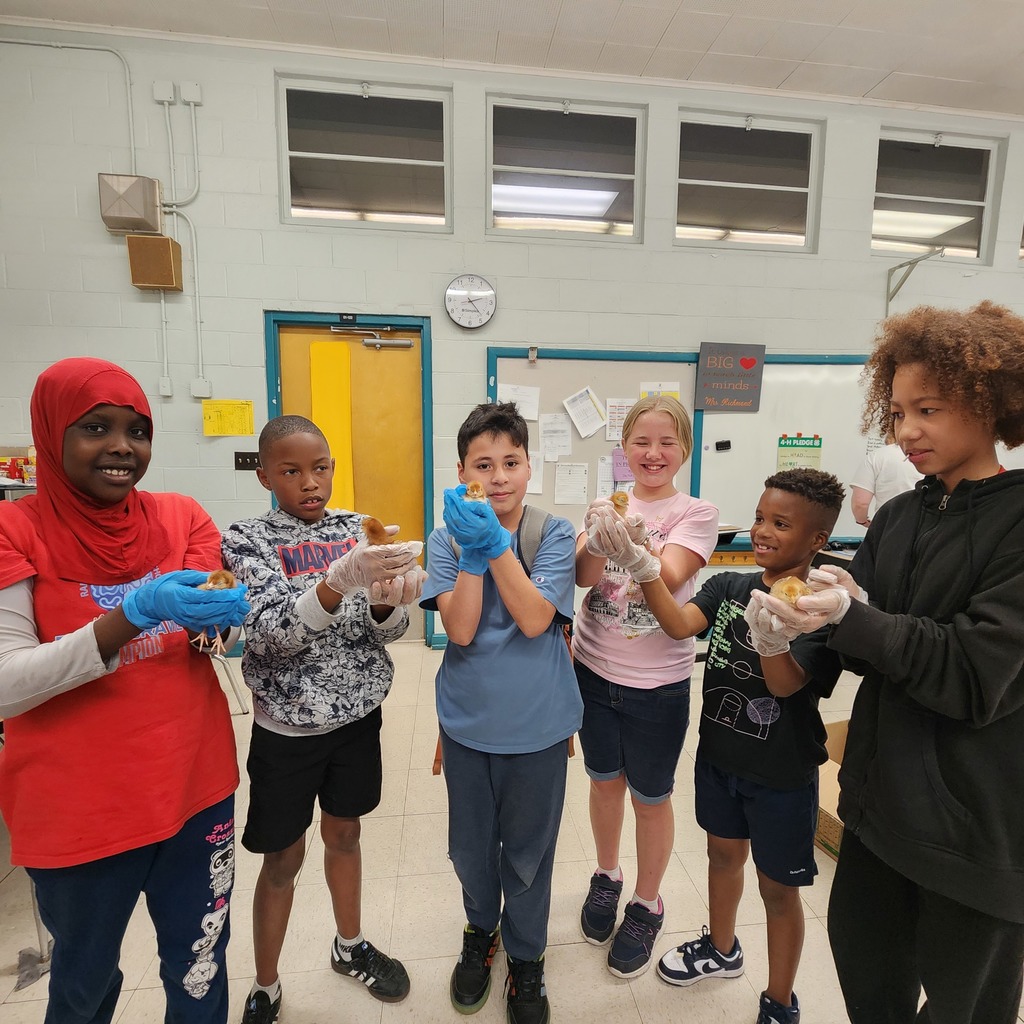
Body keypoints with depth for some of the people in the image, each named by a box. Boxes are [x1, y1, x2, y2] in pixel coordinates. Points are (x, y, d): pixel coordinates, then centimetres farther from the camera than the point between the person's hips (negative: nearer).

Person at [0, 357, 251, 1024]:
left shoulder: (182, 518, 0)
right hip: (78, 811, -2)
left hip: (197, 786, 3)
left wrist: (223, 616, -22)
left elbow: (232, 630, 2)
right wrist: (134, 613, -29)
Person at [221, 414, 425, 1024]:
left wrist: (387, 600, -30)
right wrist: (339, 582, -43)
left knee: (345, 834, 22)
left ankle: (350, 947, 48)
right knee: (284, 858, 14)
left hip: (357, 713, 3)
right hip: (287, 726, -3)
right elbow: (271, 632, -25)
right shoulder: (248, 540, -12)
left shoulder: (359, 531, -3)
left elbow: (389, 630, -6)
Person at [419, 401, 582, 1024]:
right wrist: (473, 551, -28)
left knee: (528, 851, 18)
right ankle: (481, 930, 53)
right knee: (471, 847, 22)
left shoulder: (555, 534, -12)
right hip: (468, 721, 2)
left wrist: (497, 544, -31)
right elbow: (461, 630, -18)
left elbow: (534, 620, -23)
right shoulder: (447, 539, -8)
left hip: (537, 724, -1)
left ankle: (526, 956, 46)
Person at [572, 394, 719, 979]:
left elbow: (669, 579, -25)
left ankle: (647, 904, 39)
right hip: (593, 669, 3)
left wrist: (634, 549, -44)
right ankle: (607, 875, 46)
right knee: (605, 779, 21)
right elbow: (583, 577, -14)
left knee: (650, 796, 14)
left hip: (657, 682, -3)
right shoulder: (610, 506, -1)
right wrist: (598, 539, -34)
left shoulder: (697, 514, -9)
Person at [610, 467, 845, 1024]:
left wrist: (770, 635, -49)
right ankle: (722, 949, 53)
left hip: (782, 774, -4)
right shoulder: (729, 587, -5)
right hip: (718, 755, 5)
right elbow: (679, 623, -20)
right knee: (723, 853, 26)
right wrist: (643, 566, -34)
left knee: (777, 888, 15)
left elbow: (787, 684, -28)